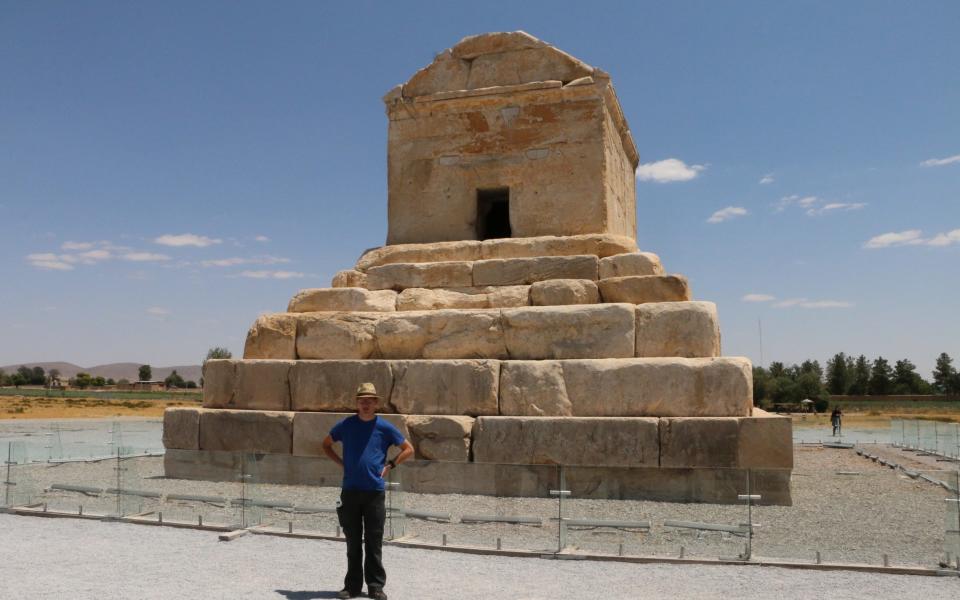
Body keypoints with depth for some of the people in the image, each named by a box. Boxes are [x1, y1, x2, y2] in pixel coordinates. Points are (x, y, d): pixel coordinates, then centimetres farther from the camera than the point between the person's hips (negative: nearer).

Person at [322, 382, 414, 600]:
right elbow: (326, 445, 18)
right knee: (353, 541, 9)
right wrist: (342, 463, 6)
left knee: (374, 541, 4)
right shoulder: (346, 425, 3)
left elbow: (408, 449, 9)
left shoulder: (384, 427, 0)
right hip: (350, 490, 1)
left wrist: (390, 466, 0)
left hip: (375, 491, -1)